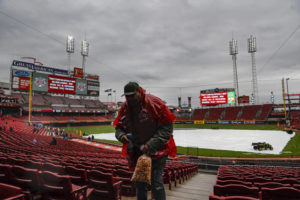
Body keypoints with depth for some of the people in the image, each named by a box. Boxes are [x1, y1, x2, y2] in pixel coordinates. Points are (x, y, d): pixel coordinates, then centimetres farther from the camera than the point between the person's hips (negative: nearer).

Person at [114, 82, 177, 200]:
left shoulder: (154, 103, -18)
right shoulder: (125, 108, -1)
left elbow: (167, 128, -18)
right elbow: (118, 127, 9)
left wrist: (151, 145, -25)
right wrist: (121, 135, -15)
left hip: (157, 151, -5)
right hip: (137, 152, 5)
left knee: (156, 184, -4)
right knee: (139, 184, 18)